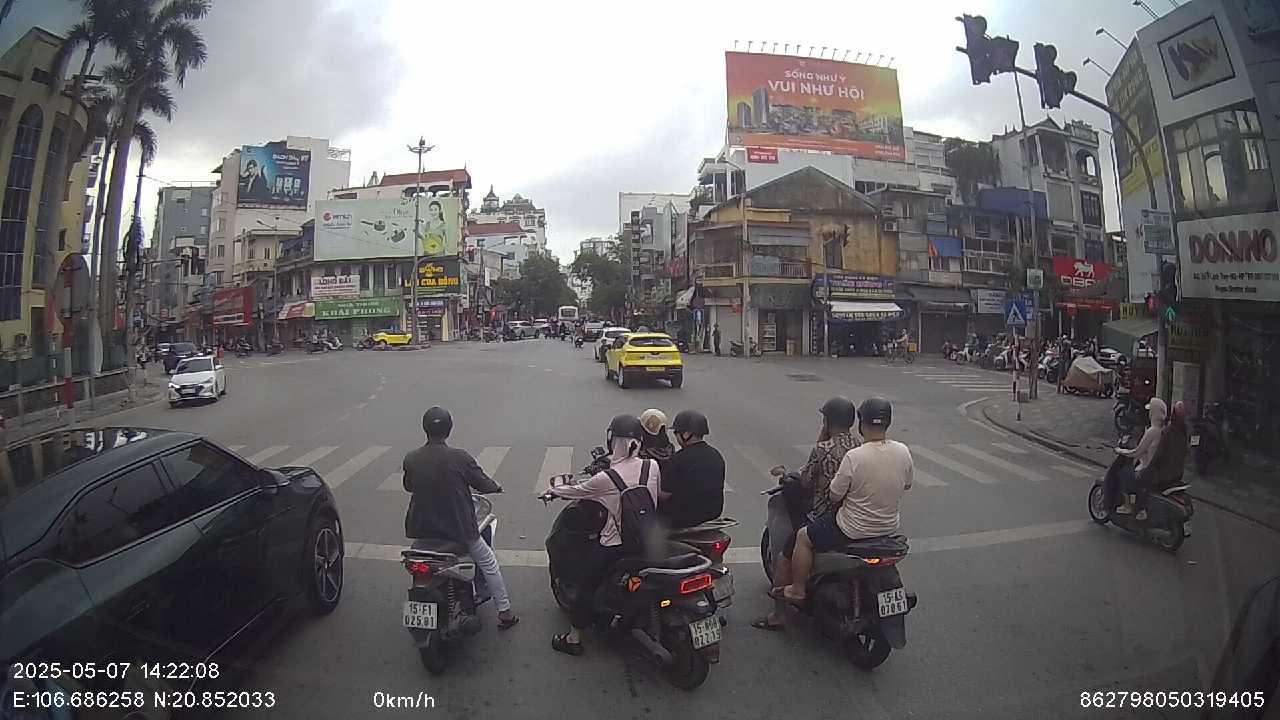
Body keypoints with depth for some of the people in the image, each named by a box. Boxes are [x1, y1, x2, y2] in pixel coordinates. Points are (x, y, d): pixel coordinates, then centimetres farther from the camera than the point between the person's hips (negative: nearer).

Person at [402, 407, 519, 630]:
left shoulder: (410, 459, -9)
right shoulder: (460, 458, -18)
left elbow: (408, 486, 9)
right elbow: (482, 484, -7)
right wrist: (496, 486, 16)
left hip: (421, 529, 3)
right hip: (458, 528, -3)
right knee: (488, 562, 17)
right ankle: (505, 613, 23)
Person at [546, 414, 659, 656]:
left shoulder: (606, 479, -21)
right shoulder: (652, 467, -9)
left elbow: (576, 491, -4)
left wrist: (553, 490, 16)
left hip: (614, 545, -5)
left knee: (586, 583, 13)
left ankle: (574, 638, 22)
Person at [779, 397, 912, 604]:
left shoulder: (854, 457, -27)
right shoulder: (903, 452, -10)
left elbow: (834, 495, -17)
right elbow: (906, 486, 7)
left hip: (854, 530, -6)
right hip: (891, 526, 7)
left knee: (803, 538, 12)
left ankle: (797, 590, 21)